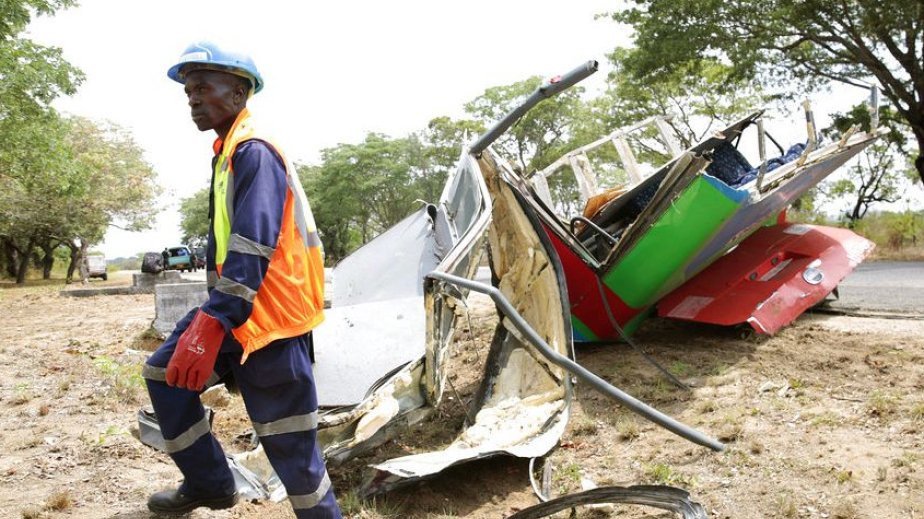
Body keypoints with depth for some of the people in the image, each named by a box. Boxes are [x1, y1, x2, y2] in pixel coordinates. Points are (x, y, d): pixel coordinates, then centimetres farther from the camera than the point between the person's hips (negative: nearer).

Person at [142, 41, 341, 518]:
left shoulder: (254, 151, -14)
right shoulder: (228, 153, 18)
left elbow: (254, 245, -25)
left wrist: (212, 322, -31)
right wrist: (212, 315, 28)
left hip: (267, 317, -10)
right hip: (231, 309, 10)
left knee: (290, 446, -6)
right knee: (163, 372, 16)